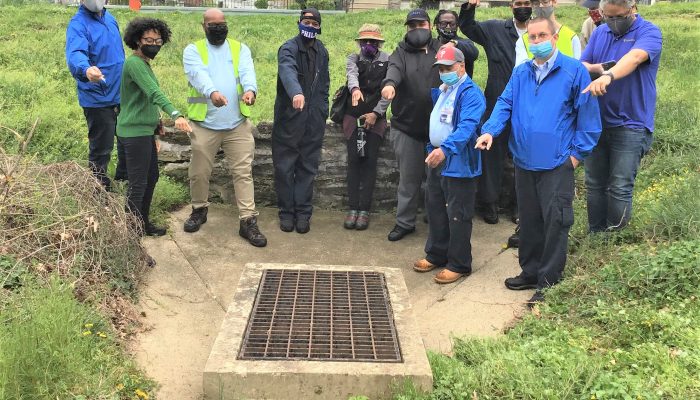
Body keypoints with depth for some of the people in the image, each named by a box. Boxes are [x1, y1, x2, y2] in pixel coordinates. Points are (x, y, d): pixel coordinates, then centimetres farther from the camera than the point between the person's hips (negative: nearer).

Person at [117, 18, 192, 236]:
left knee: (151, 177, 16)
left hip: (145, 131, 10)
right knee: (138, 184, -5)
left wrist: (155, 121, 26)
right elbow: (154, 93, -32)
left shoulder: (144, 63, 14)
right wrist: (175, 115, -44)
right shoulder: (135, 63, -17)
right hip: (135, 132, -10)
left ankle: (143, 224, 28)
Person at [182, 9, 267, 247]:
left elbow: (247, 72, -11)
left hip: (238, 124, 1)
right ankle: (199, 210, 34)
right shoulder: (193, 50, 3)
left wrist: (250, 89, -34)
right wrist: (212, 92, -40)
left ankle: (248, 221, 3)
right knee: (199, 172, 11)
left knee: (243, 172, -1)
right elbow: (199, 75, -18)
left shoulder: (240, 49, 9)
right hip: (204, 123, -1)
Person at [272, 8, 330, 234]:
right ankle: (287, 212, 15)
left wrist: (323, 111, 10)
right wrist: (296, 93, -50)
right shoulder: (289, 48, -9)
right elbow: (288, 72, -30)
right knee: (285, 167, 3)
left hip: (313, 121, 4)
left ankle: (303, 212, 16)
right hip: (288, 118, -4)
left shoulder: (322, 52, 10)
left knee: (308, 168, 8)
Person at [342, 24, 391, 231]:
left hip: (376, 116, -1)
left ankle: (364, 210, -2)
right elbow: (351, 73, -15)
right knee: (354, 160, -3)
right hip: (353, 114, 1)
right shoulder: (354, 58, 8)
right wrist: (355, 88, -37)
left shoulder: (387, 61, 4)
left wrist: (376, 113, -12)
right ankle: (353, 208, -1)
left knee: (370, 160, -5)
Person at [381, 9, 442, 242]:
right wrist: (389, 83, -42)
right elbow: (394, 69, -21)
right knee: (408, 177, 7)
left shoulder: (441, 50, 7)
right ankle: (404, 222, 19)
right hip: (406, 127, -1)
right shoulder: (402, 52, 1)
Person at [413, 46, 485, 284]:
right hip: (436, 158, 9)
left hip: (458, 163, -9)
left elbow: (467, 126, -31)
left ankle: (459, 265, 11)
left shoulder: (470, 93, -16)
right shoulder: (442, 90, 13)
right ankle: (436, 255, 31)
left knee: (458, 216, 0)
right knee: (435, 209, 17)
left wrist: (446, 148, -42)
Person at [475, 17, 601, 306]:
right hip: (524, 162, 5)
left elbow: (588, 115, -5)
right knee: (529, 220, 16)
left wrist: (578, 152, -7)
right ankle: (530, 272, 30)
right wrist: (490, 130, -14)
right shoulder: (521, 73, 9)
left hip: (557, 164, -5)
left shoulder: (574, 71, -6)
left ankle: (548, 281, 9)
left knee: (555, 222, -3)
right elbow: (505, 104, 4)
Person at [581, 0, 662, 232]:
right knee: (594, 185, 11)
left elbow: (634, 58, -28)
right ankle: (595, 235, 24)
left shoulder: (649, 32, -8)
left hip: (631, 124, -5)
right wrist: (593, 68, -17)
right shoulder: (599, 33, 9)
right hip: (597, 121, 5)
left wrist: (608, 76, -47)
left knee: (620, 189, -4)